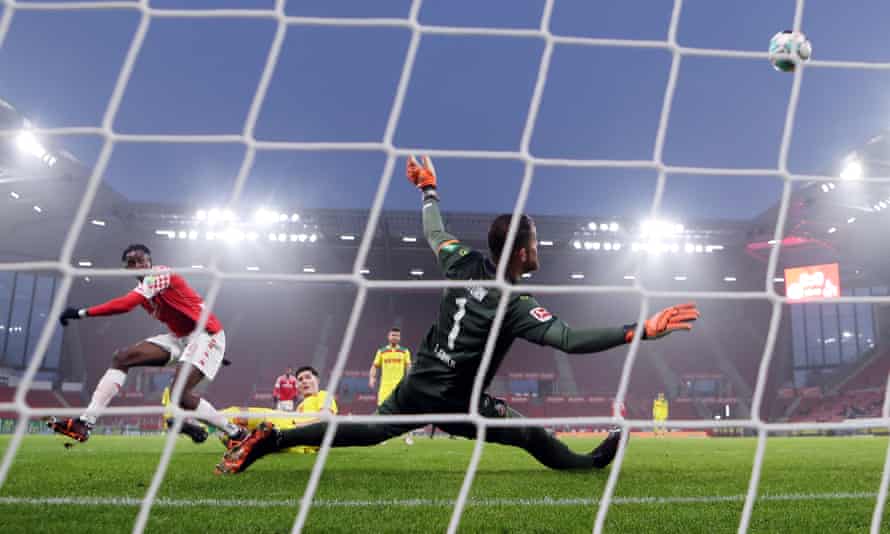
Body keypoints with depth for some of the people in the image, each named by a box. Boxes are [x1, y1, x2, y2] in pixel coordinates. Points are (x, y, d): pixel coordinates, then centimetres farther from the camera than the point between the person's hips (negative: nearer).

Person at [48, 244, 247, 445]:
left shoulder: (160, 274, -15)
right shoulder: (144, 287, 11)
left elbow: (126, 303, -28)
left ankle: (236, 434, -8)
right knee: (121, 358, -1)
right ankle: (85, 423, -3)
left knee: (180, 395, -23)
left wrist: (82, 313, -27)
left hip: (206, 334, -9)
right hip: (180, 337, 9)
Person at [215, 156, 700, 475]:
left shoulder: (466, 265, -5)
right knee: (533, 435, 9)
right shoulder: (515, 307, -21)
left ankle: (269, 439, 14)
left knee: (366, 431, 17)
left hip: (417, 386, 6)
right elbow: (570, 340, -28)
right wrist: (642, 331, -28)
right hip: (456, 401, -6)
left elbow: (434, 233, 12)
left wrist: (428, 188, 28)